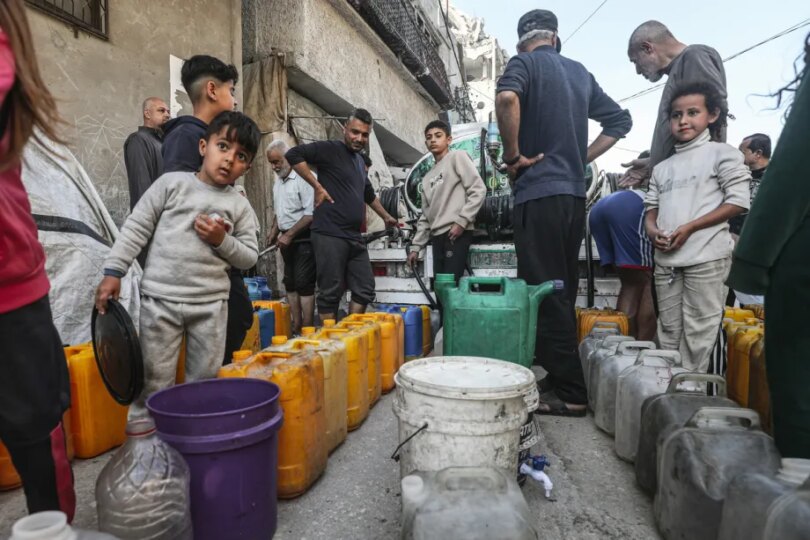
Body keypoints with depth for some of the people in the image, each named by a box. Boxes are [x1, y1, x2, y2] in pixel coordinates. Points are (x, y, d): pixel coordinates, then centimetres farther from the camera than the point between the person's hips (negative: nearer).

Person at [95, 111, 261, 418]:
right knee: (154, 378, 7)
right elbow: (136, 228, 2)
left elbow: (250, 257, 5)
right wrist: (113, 271, -1)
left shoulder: (240, 206, 5)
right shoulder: (172, 183, 1)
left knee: (206, 379, 11)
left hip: (211, 303, 2)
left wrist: (222, 241, -12)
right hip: (160, 298, -1)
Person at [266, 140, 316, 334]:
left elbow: (311, 214, -19)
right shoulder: (277, 182, 13)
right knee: (290, 283, 10)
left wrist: (289, 235, -18)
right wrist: (274, 231, 11)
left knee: (304, 283, -9)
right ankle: (296, 326, 17)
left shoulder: (303, 178, -14)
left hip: (304, 239, -9)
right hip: (287, 239, 9)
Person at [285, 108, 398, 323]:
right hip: (329, 235, -8)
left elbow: (368, 194, 34)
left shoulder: (359, 160, 20)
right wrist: (318, 186, -15)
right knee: (331, 292, -4)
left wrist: (386, 216, 41)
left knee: (365, 289, 10)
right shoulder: (330, 149, -4)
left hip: (354, 237, 8)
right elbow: (293, 154, -16)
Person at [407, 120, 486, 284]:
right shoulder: (428, 177, 24)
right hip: (437, 236, 7)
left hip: (456, 234, -7)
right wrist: (416, 246, 17)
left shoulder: (457, 157, 4)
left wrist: (461, 221, -15)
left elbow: (478, 190, -7)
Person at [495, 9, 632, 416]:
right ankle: (561, 379, 20)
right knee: (563, 291, 12)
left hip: (539, 192, -7)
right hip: (574, 194, 7)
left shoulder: (524, 63, 1)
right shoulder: (580, 72, 19)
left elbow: (507, 97, -23)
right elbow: (620, 120, 24)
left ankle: (568, 393, -1)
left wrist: (513, 155, -12)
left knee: (545, 293, -5)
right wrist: (581, 157, 17)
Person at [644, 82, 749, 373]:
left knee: (698, 332, 0)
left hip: (706, 257, -5)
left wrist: (689, 228, -14)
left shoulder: (722, 153, 1)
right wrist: (652, 229, -6)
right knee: (668, 330, 12)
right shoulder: (662, 167, 17)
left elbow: (738, 201, -7)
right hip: (666, 259, 5)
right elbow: (651, 207, 18)